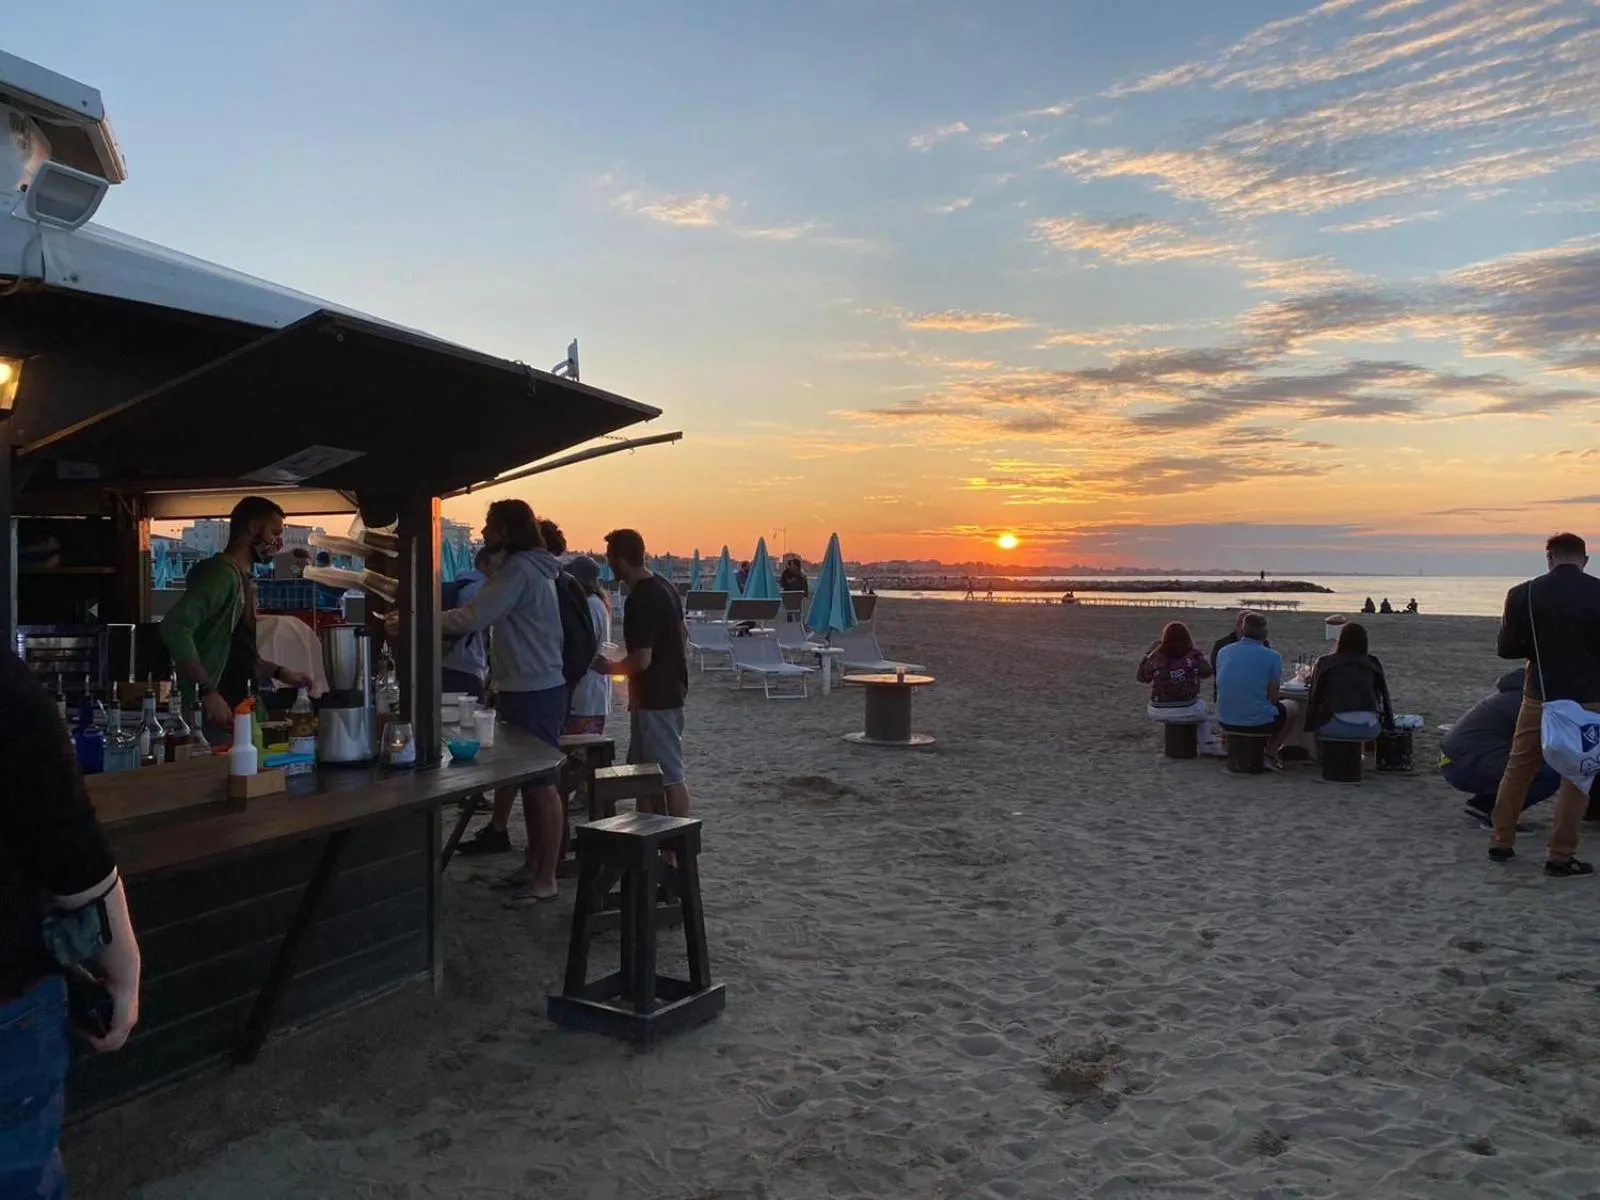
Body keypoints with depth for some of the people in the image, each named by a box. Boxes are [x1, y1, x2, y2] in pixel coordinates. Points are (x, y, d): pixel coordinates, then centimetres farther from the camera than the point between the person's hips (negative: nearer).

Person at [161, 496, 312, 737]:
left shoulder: (242, 580, 18)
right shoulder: (222, 573, -12)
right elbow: (175, 628, -27)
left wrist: (279, 672, 22)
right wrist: (208, 692, -28)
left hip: (234, 712, 10)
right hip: (211, 716, -10)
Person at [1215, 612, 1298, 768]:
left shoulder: (1223, 652, 3)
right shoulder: (1272, 657, -9)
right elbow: (1273, 698, -7)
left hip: (1226, 721, 5)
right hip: (1259, 723, -5)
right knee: (1291, 707, 26)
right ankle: (1270, 754, 16)